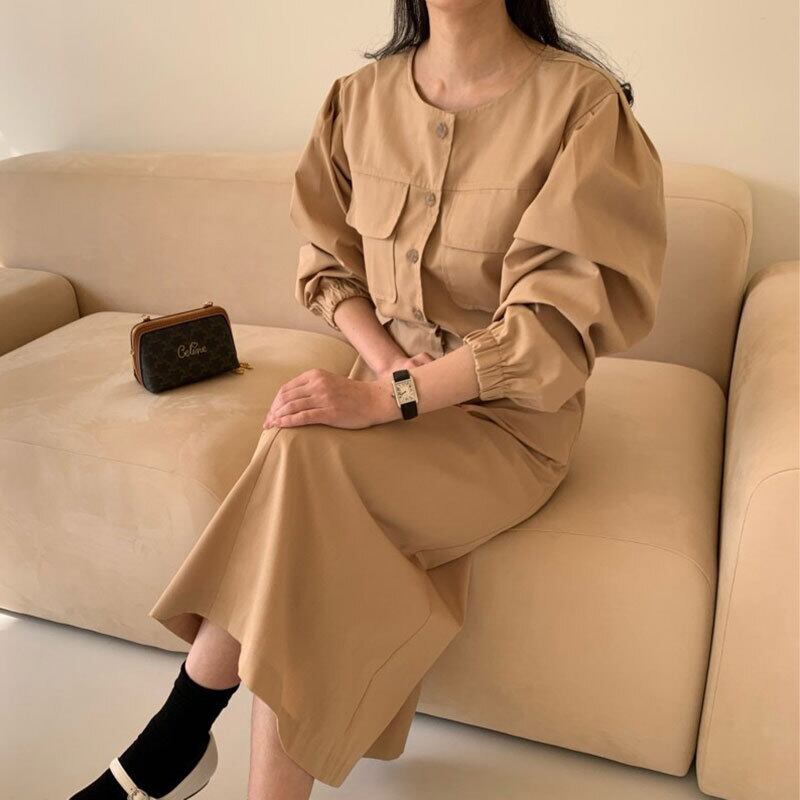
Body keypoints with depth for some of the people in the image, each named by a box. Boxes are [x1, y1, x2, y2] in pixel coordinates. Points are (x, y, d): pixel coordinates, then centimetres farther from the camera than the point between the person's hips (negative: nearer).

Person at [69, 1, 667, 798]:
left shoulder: (583, 102, -11)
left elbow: (555, 318, -17)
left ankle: (180, 733, -9)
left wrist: (387, 398, -27)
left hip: (508, 417, -3)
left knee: (301, 459, -28)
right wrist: (382, 357, -10)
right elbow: (326, 259, 9)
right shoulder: (361, 96, 3)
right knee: (304, 508, -26)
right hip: (387, 385, 4)